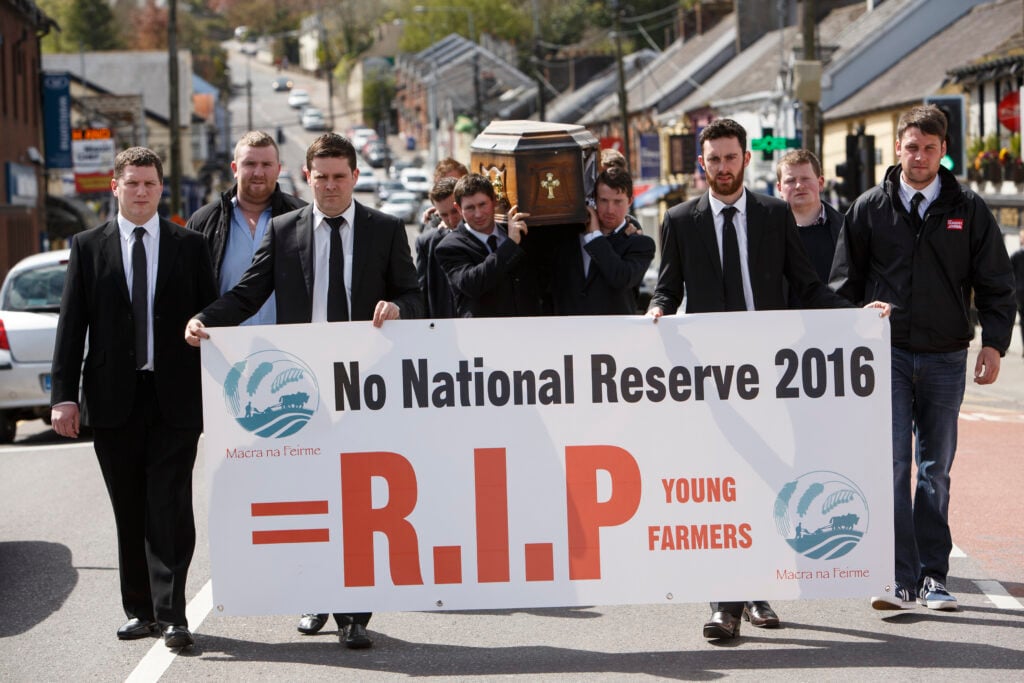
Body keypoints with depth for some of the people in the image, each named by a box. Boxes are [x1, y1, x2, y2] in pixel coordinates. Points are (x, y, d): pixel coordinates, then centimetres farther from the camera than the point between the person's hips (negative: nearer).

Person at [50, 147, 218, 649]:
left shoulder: (189, 246, 6)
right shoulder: (88, 247, 7)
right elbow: (71, 324, 4)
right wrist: (64, 395, -4)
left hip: (175, 397, -1)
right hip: (113, 399, 1)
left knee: (171, 507, -7)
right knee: (129, 512, 8)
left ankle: (170, 612, -5)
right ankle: (141, 610, 16)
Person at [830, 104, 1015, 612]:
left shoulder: (967, 209, 5)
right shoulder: (869, 209, 4)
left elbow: (995, 283, 6)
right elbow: (845, 283, 8)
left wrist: (993, 343, -5)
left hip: (945, 359, 1)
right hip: (888, 355, -1)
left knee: (936, 470, 7)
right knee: (892, 467, -8)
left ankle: (933, 577, 14)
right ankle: (901, 580, -9)